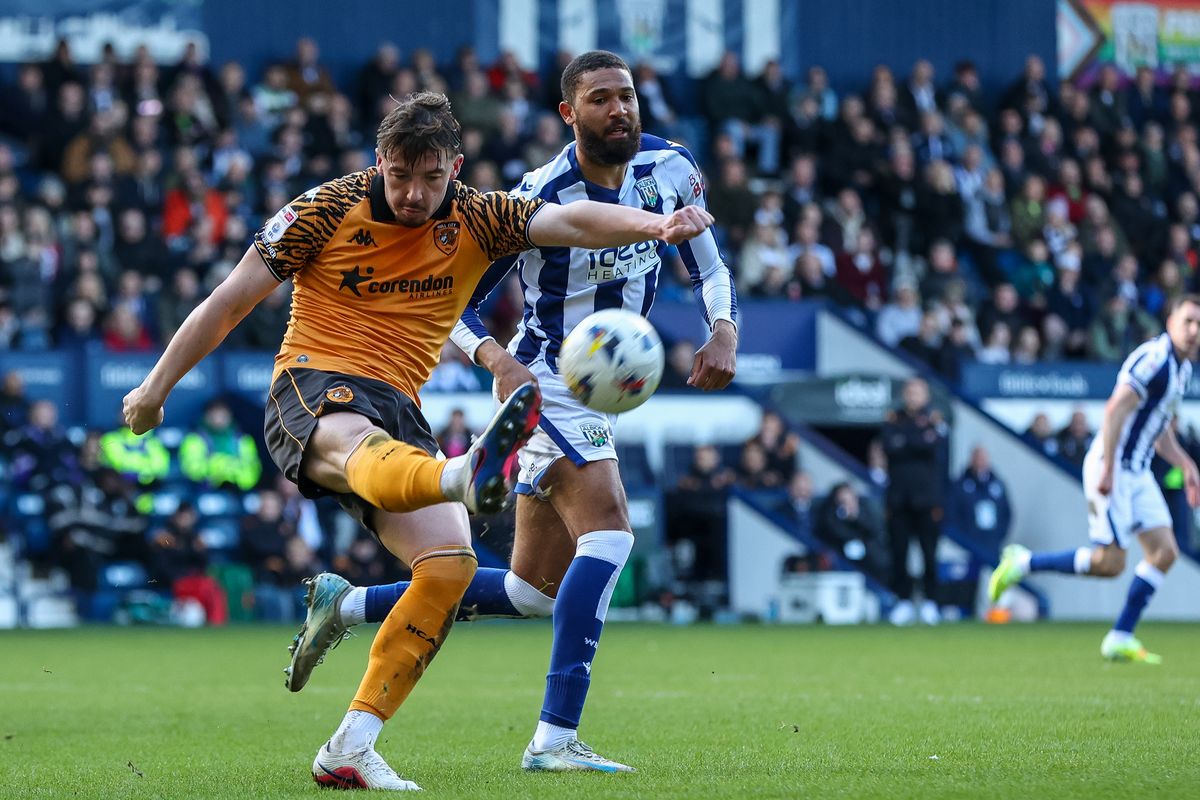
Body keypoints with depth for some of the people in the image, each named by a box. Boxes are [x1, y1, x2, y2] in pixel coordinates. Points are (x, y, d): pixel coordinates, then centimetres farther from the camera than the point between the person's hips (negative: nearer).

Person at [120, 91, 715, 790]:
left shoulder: (475, 221, 5)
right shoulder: (331, 210, -2)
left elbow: (570, 221, -11)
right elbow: (232, 300, 5)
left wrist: (656, 224, -30)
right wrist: (157, 387, 8)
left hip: (400, 411, 5)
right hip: (314, 389, -5)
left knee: (451, 565, -16)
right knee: (362, 445, -40)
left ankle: (350, 750, -11)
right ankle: (467, 477, -81)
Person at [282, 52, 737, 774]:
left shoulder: (671, 168, 0)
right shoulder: (540, 199, -17)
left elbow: (710, 268, 12)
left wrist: (724, 332, -9)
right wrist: (499, 360, -29)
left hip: (592, 402, 8)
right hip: (544, 386, -8)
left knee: (534, 592, 13)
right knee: (609, 532, -27)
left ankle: (348, 605, 27)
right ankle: (556, 738, -30)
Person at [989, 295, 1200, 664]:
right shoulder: (1154, 358, -17)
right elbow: (1115, 409, -24)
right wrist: (1108, 469, -27)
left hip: (1138, 472, 9)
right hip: (1113, 467, -9)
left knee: (1164, 551, 1)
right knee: (1110, 562, -9)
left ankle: (1120, 639, 6)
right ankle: (1023, 562, 6)